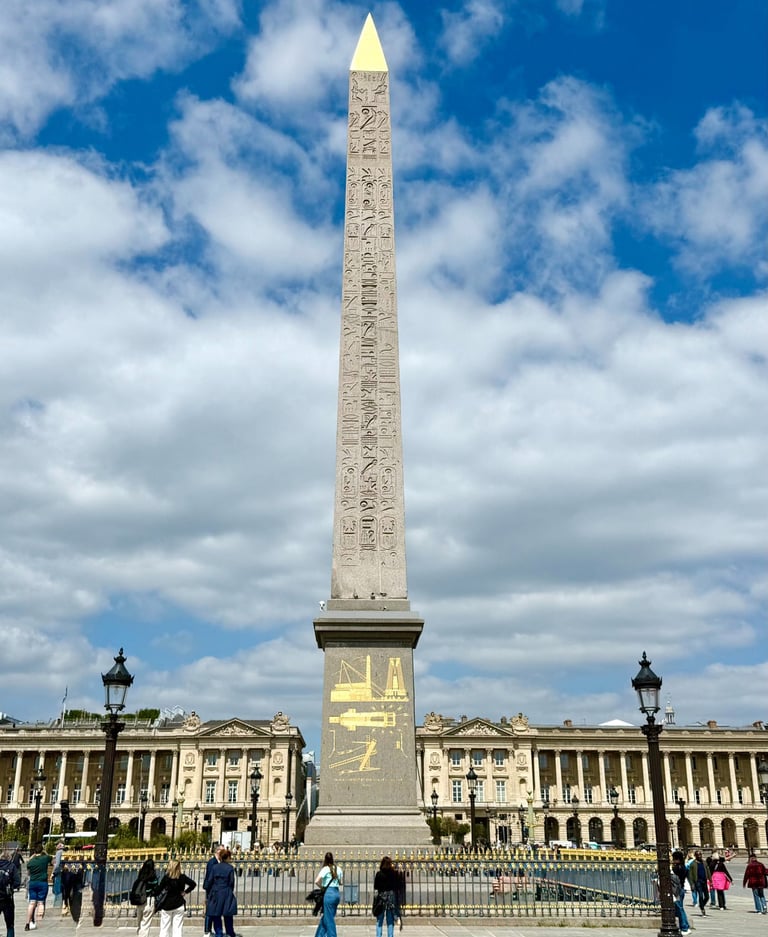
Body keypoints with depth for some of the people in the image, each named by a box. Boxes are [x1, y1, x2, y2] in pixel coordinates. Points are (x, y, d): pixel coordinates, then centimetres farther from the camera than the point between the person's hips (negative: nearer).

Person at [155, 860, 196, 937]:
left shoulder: (166, 877, -11)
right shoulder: (182, 877, -2)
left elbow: (158, 890, -13)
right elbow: (193, 884, 0)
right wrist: (185, 892, 7)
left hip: (167, 905, -2)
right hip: (179, 905, 2)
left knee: (164, 928, 8)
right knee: (177, 928, 6)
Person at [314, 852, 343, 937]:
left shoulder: (325, 869, -9)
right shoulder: (338, 869, 9)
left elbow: (317, 881, -20)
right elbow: (341, 883, 15)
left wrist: (322, 887, -3)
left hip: (329, 893, -7)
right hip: (337, 893, 7)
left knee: (329, 919, 1)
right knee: (325, 917, 19)